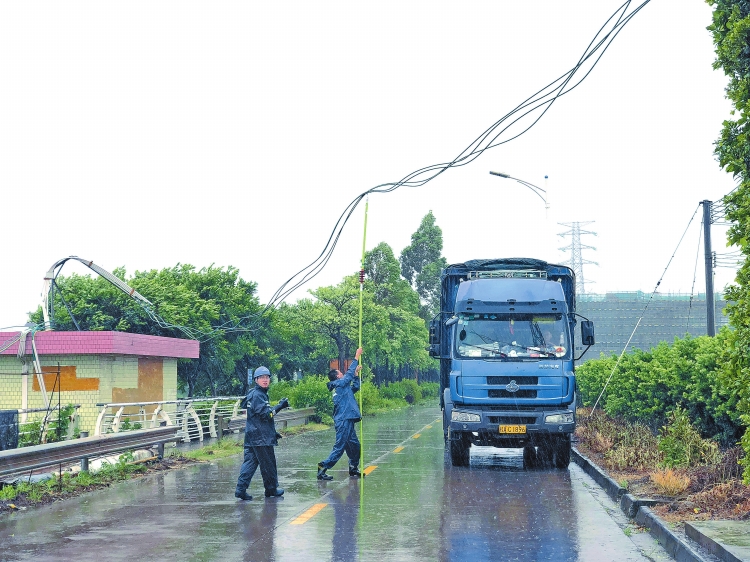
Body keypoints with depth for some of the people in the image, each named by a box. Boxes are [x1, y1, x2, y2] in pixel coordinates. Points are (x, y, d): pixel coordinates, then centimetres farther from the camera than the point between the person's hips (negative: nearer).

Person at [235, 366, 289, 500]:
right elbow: (265, 414, -21)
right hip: (260, 437, -10)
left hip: (252, 436, 10)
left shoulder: (261, 394, 20)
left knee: (250, 462, 4)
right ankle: (271, 489, 14)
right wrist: (280, 406, -15)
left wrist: (273, 432, 28)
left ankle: (241, 489, -1)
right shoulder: (257, 395, -13)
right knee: (268, 464, 3)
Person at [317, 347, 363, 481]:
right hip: (343, 421, -10)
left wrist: (356, 374, 18)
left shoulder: (342, 387, 18)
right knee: (339, 447, -10)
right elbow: (349, 373, -9)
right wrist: (357, 357, -2)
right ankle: (323, 468, -9)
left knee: (354, 446, 17)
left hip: (347, 421, 10)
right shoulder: (339, 384, -8)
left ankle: (353, 469, 26)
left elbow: (355, 387, 28)